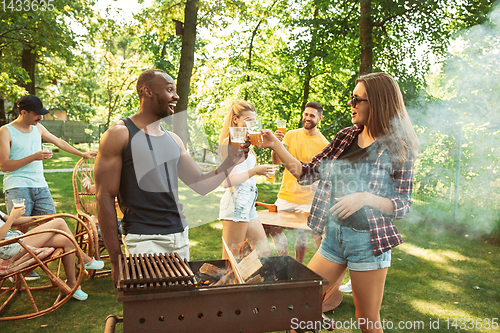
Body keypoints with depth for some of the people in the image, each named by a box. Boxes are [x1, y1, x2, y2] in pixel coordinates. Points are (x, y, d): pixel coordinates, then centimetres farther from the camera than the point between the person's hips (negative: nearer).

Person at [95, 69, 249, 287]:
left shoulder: (173, 140, 12)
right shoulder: (120, 134, -6)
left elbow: (201, 185, 13)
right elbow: (105, 198, -8)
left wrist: (230, 162, -4)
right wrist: (115, 258, -11)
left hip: (181, 236, 6)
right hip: (144, 239, -6)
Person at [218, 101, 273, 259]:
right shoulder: (230, 142, -10)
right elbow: (227, 181, -17)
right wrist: (254, 171, -19)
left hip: (248, 205, 10)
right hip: (235, 204, -10)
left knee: (264, 253, 12)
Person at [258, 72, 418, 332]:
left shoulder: (397, 149, -7)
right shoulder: (345, 138, 5)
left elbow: (403, 205, -8)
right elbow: (307, 173, 5)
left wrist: (366, 198, -25)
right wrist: (276, 145, -3)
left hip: (368, 242, -4)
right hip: (333, 236, 4)